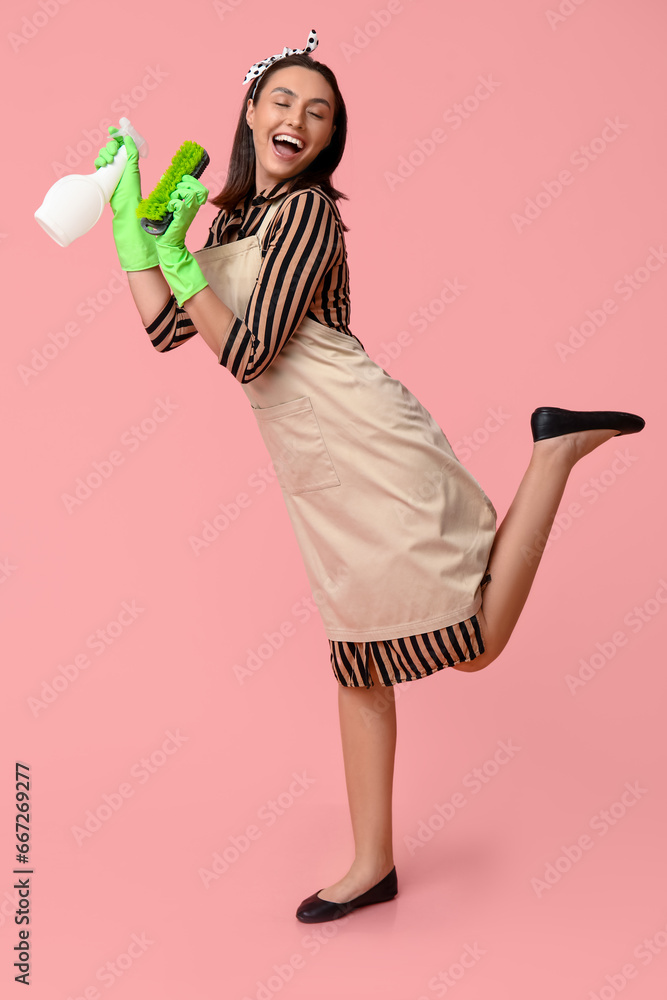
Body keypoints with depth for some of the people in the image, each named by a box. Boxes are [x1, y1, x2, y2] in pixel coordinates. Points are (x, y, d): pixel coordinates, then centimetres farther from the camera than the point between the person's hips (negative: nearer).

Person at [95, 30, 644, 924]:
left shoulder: (307, 210, -9)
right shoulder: (231, 218, 16)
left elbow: (246, 354, -15)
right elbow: (167, 328, 10)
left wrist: (180, 257, -12)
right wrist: (128, 218, 10)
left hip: (368, 450, -8)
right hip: (320, 478, 8)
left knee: (474, 643, -5)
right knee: (359, 663, 12)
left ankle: (558, 449, 8)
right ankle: (373, 865, 24)